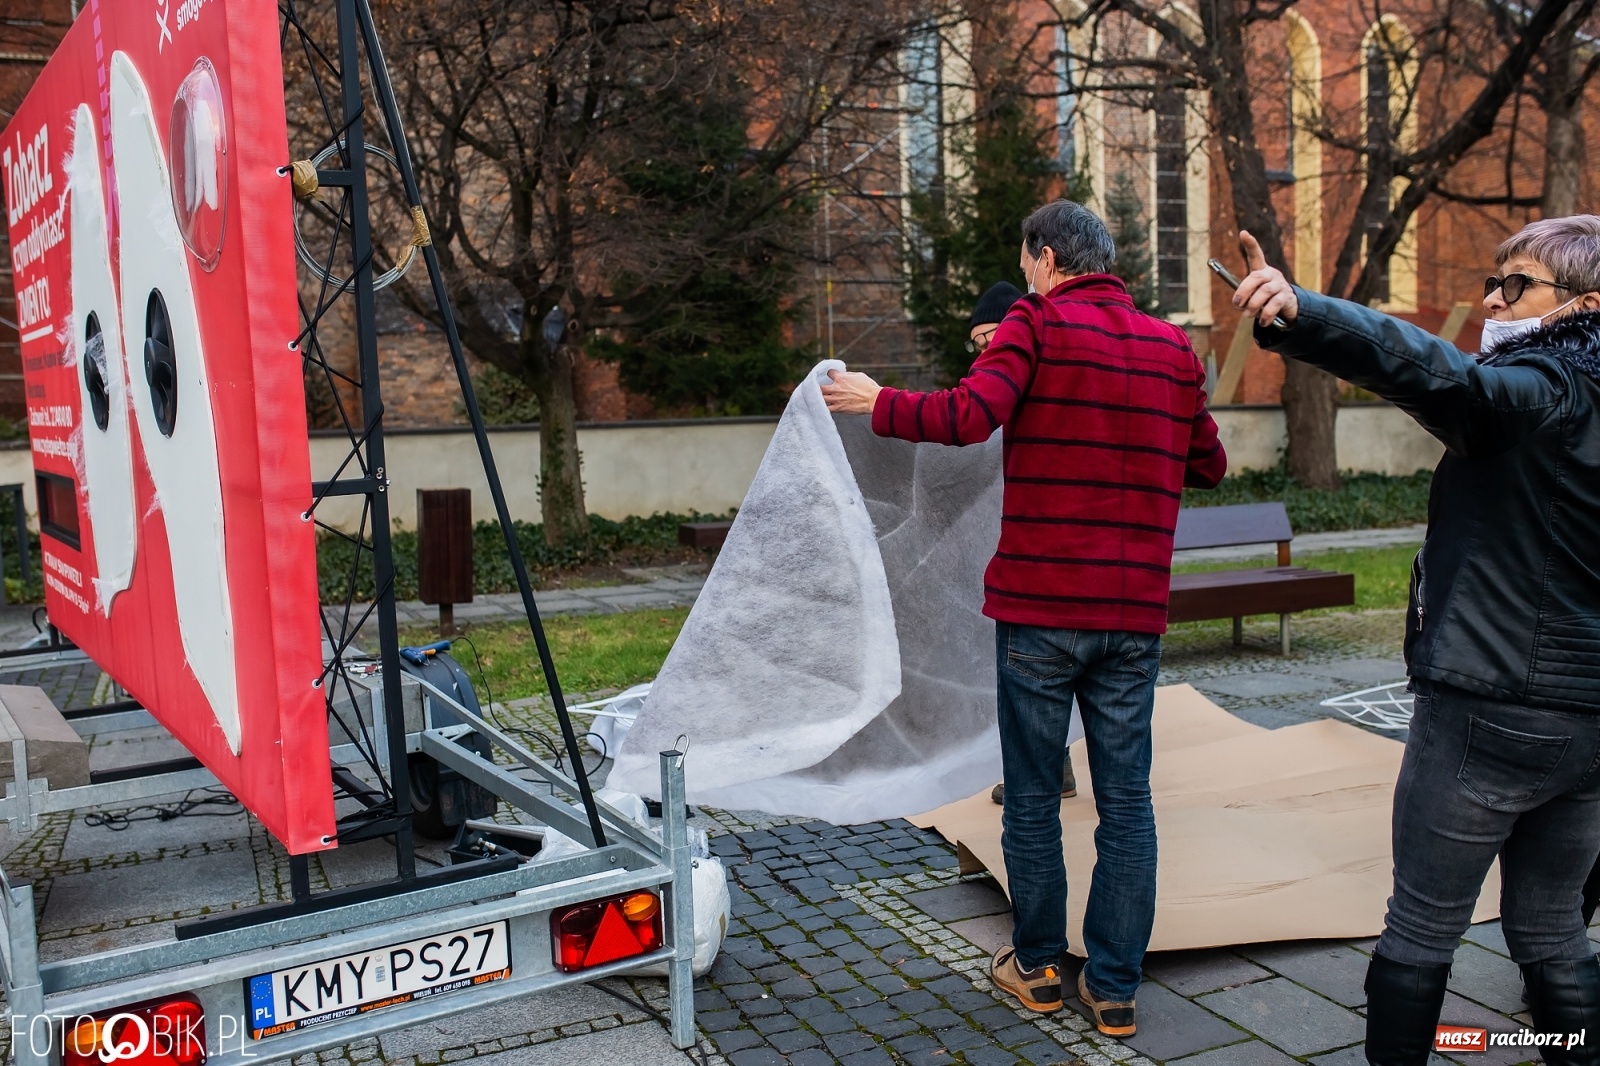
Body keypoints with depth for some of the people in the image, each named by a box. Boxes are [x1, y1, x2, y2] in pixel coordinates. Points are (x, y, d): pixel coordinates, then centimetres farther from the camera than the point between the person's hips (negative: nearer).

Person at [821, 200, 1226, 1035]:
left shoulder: (1038, 324, -5)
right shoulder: (1173, 348, 10)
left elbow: (968, 415, -20)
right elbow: (1209, 467, 17)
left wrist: (878, 404, -5)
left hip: (1038, 606, -4)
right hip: (1135, 614, 4)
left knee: (1033, 795, 10)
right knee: (1127, 799, 10)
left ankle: (1037, 966, 24)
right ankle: (1114, 987, 18)